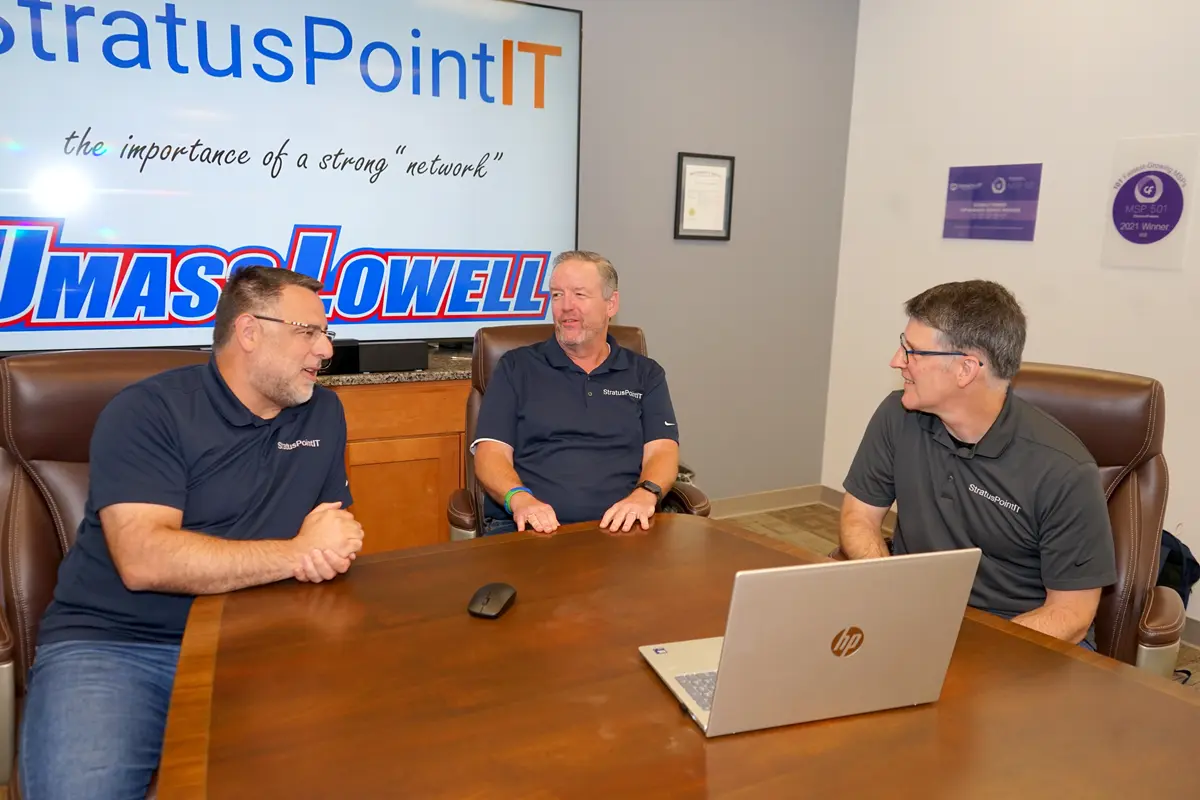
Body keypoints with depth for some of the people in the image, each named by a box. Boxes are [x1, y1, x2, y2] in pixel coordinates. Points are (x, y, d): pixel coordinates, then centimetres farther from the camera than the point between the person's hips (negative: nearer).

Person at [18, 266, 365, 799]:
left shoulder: (323, 412, 8)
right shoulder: (146, 411, -9)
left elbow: (334, 525, 14)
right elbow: (143, 560, -20)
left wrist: (334, 544, -11)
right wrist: (296, 554, -21)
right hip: (112, 643, -3)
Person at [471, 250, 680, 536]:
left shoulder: (646, 374, 14)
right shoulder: (516, 367, 10)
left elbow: (662, 451, 4)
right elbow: (491, 453, 2)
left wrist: (645, 494, -19)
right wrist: (520, 499, -19)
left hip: (618, 529, 2)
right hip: (528, 529, -1)